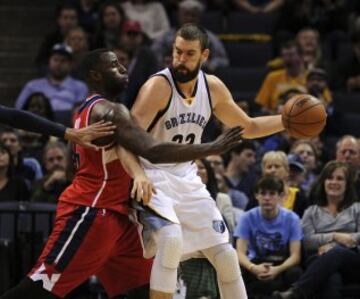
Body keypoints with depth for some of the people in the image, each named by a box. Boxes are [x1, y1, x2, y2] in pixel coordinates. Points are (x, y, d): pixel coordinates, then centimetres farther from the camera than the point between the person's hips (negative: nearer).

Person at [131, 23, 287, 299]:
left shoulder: (213, 88, 0)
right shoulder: (158, 86, -20)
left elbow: (247, 127, 15)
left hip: (187, 179, 6)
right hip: (153, 177, -6)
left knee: (226, 255, 4)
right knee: (172, 239, -30)